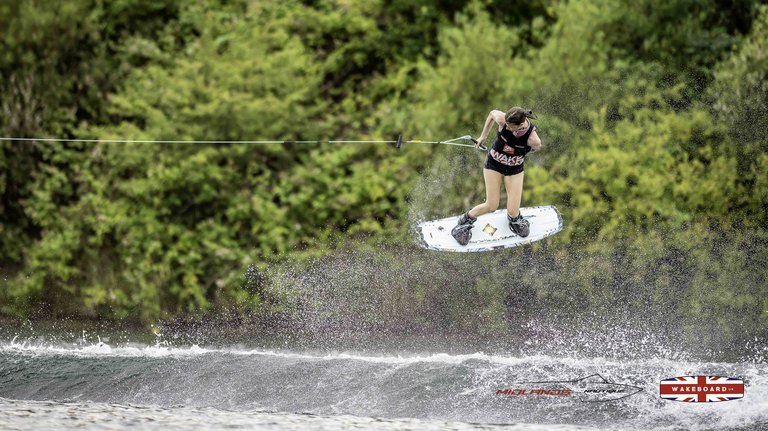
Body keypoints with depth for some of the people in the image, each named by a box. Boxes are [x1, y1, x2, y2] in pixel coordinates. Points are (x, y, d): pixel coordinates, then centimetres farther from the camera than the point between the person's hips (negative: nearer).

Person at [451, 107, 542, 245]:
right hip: (494, 164, 0)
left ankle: (514, 218, 35)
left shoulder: (533, 139, -33)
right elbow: (492, 113, -6)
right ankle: (466, 220, 23)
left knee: (513, 212, -3)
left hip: (515, 169, 0)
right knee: (491, 206, -5)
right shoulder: (502, 119, -31)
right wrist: (483, 136, 3)